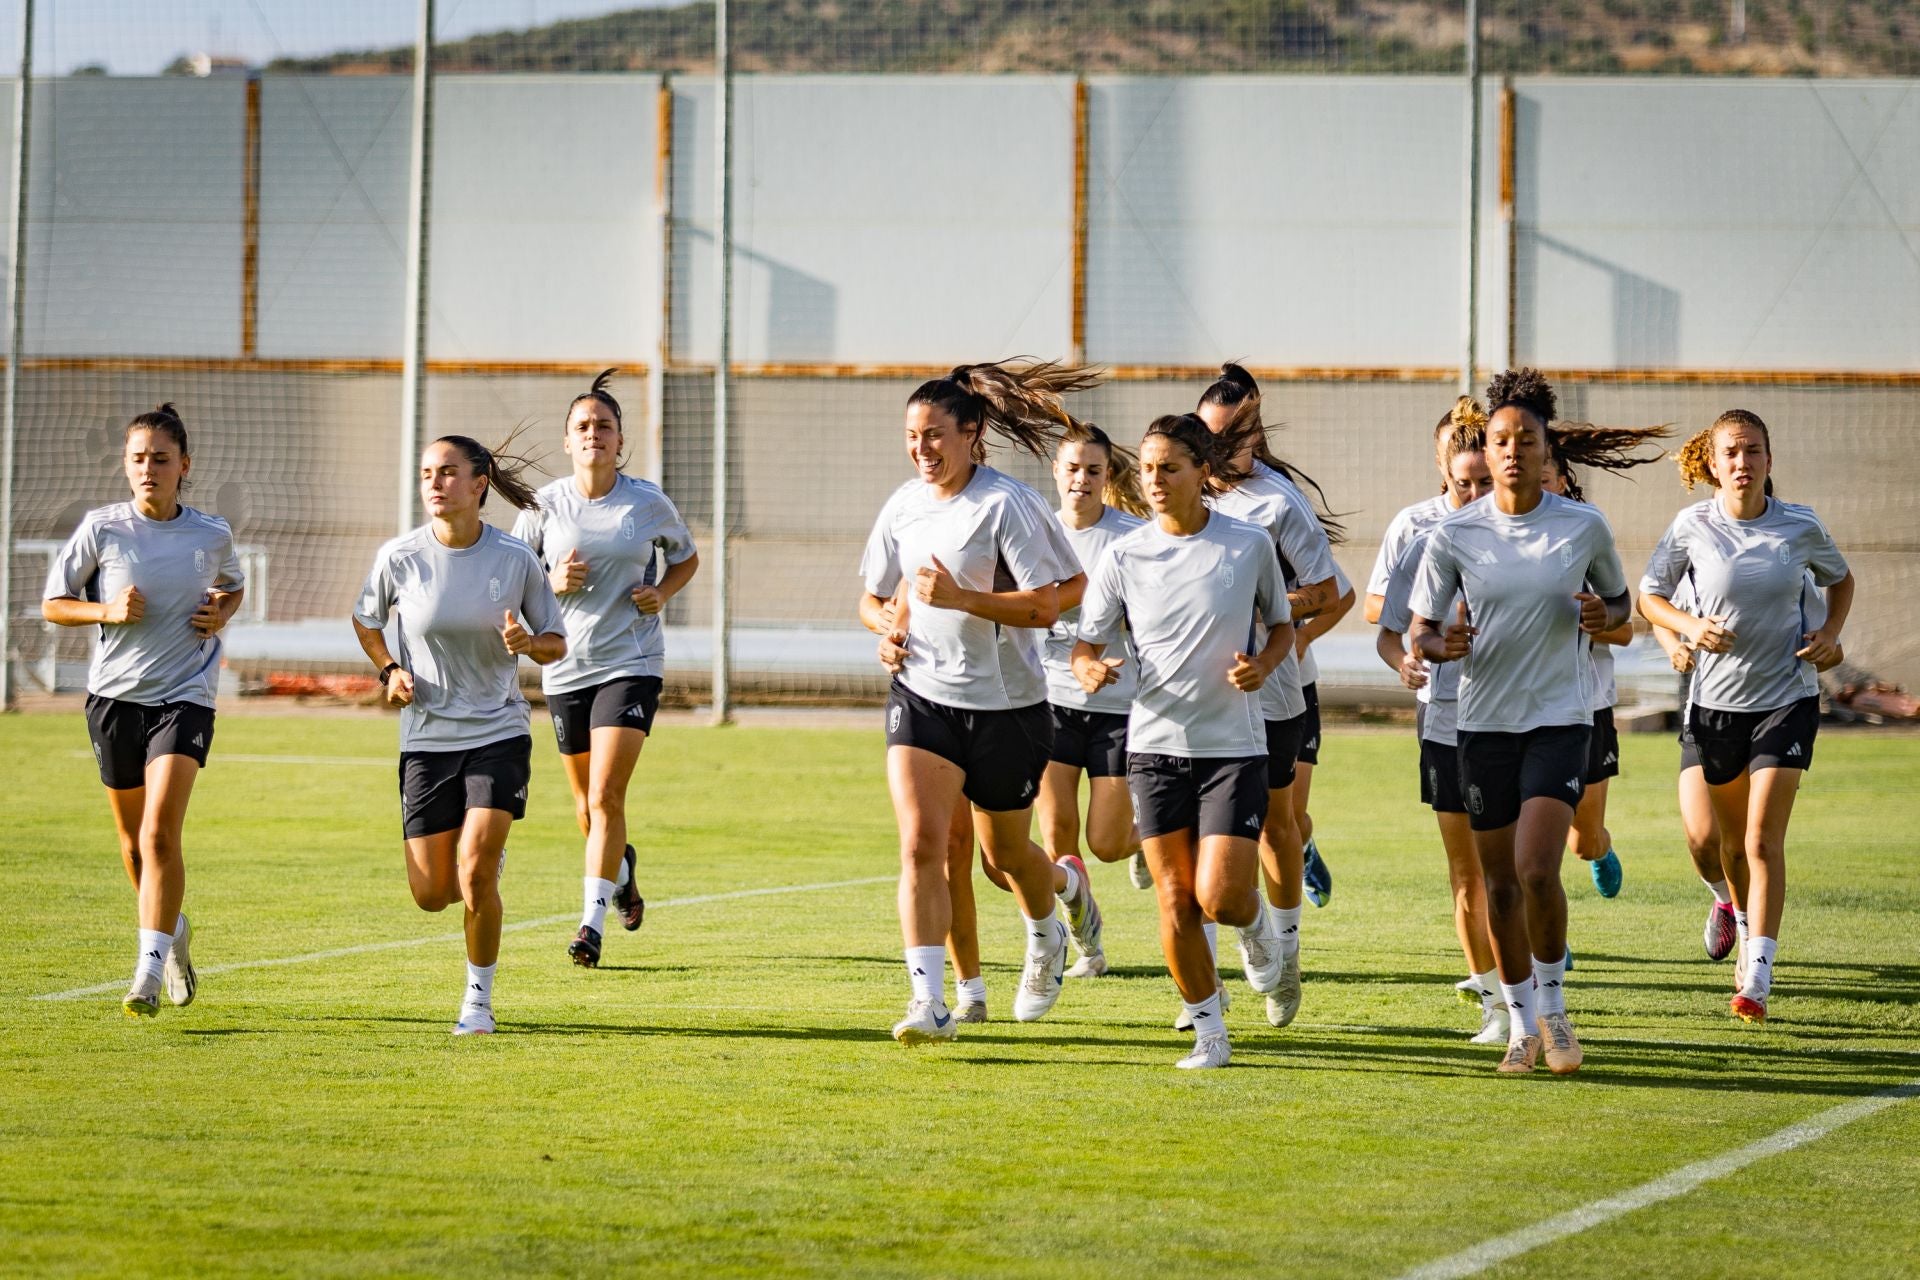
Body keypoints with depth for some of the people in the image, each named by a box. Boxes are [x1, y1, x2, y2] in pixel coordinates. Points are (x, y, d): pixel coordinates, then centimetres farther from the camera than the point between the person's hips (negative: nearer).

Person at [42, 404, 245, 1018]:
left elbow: (233, 587, 22)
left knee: (160, 833, -18)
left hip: (185, 696, -2)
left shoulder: (212, 535, 0)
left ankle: (149, 970, -18)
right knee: (134, 841, 13)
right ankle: (174, 931, 40)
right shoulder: (101, 528, -4)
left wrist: (220, 614, 0)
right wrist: (106, 610, -14)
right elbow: (52, 604, 4)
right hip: (115, 695, 2)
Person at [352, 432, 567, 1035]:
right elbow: (366, 622, 14)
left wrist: (528, 643, -19)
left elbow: (555, 644, 4)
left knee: (475, 875, -17)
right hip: (427, 736, 2)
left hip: (499, 734, -2)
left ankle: (478, 1001, 3)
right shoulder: (400, 557, -6)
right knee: (432, 895, 1)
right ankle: (485, 864, 38)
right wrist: (390, 670, -3)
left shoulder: (516, 558, -7)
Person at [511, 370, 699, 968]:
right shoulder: (545, 505, -1)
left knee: (606, 794, -15)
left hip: (631, 662, -2)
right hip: (566, 665, 2)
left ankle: (592, 923, -12)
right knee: (586, 801, 13)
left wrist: (662, 593, -5)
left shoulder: (649, 503, -2)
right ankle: (620, 865, 46)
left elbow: (686, 558, 15)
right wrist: (552, 582, -12)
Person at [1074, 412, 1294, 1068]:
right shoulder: (1124, 556, 0)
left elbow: (1281, 626, 12)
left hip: (1234, 743, -2)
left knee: (1220, 897, -12)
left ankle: (1258, 923, 25)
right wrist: (1092, 669, -19)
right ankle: (1208, 1032, 13)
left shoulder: (1250, 544, -2)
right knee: (1175, 901, -1)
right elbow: (1085, 644, 5)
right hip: (1156, 743, 2)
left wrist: (1262, 666, -9)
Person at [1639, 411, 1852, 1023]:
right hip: (1717, 700, 2)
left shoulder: (1801, 526, -5)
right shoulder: (1693, 526, -6)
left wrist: (1831, 632, -3)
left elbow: (1840, 579, 15)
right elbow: (1648, 595, 4)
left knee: (1763, 840, -13)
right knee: (1731, 838, 15)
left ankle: (1757, 978, -14)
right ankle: (1749, 927, 43)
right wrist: (1689, 626, -16)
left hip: (1788, 697, -2)